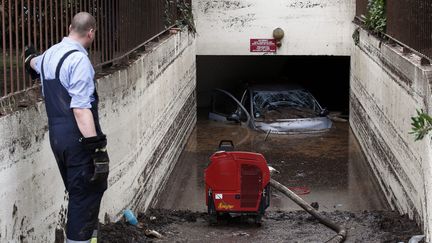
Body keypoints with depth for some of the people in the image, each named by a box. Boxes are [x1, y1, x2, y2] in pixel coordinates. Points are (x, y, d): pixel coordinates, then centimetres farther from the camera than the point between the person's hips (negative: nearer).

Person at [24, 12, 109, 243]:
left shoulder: (49, 54, 11)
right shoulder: (79, 59, -17)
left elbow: (34, 64, 38)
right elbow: (80, 109, -25)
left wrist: (31, 57, 63)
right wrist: (97, 147, -27)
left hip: (56, 134, 9)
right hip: (78, 137, -9)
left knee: (77, 192, 20)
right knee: (87, 194, -5)